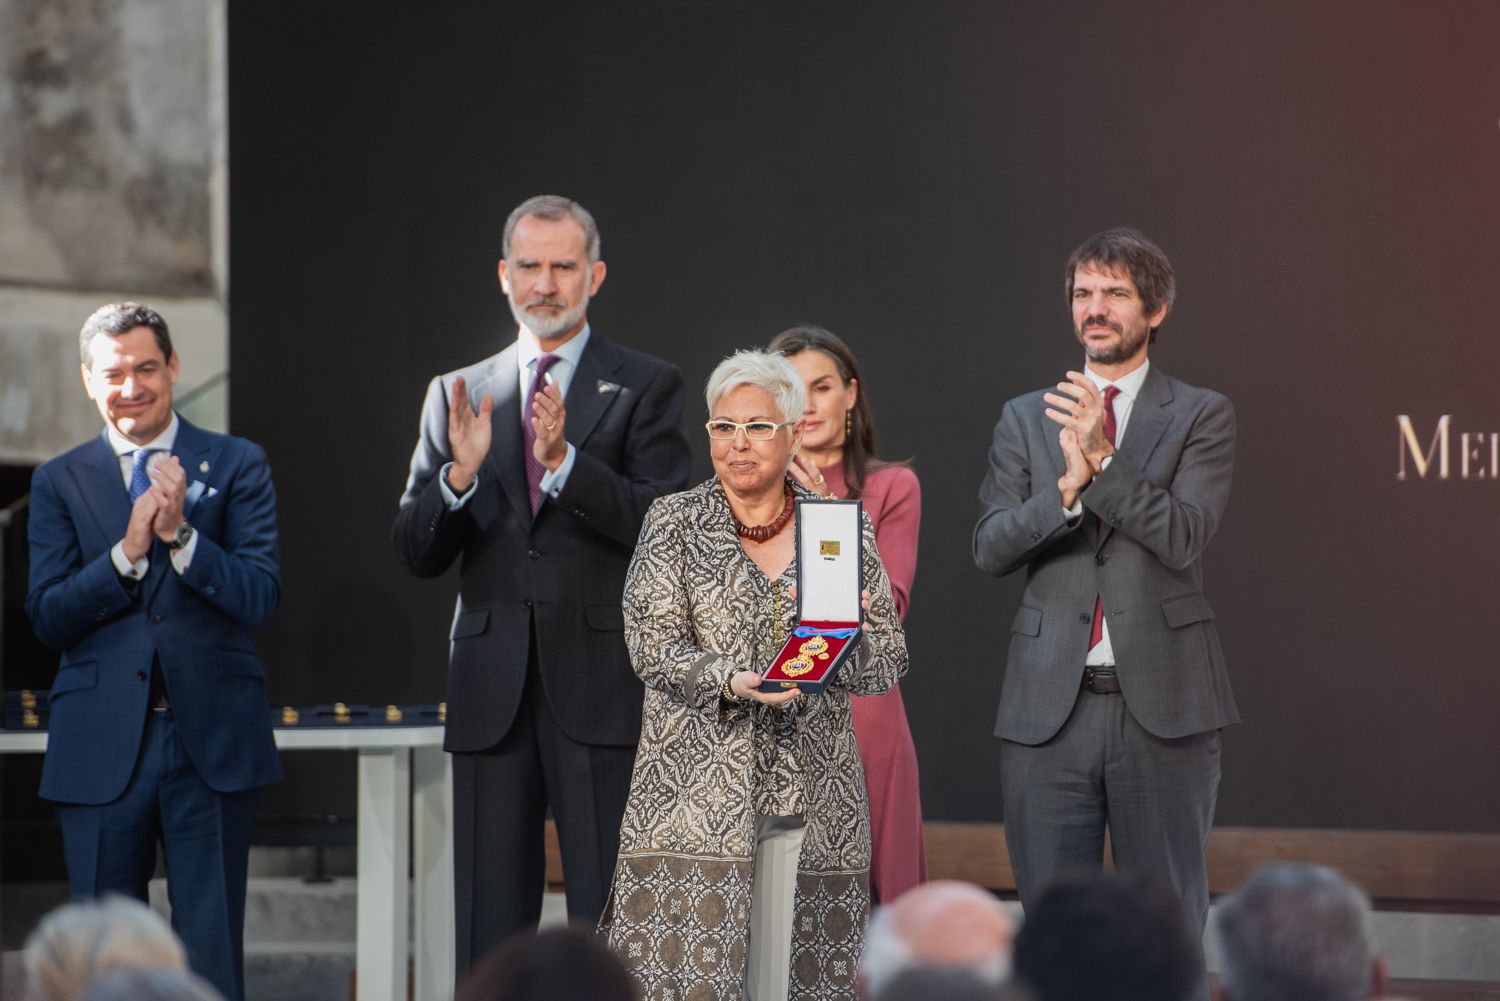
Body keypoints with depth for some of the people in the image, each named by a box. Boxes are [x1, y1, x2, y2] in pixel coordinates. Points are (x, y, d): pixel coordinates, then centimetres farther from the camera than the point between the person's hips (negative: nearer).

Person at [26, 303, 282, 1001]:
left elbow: (261, 597, -5)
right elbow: (47, 617, 0)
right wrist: (128, 550, -13)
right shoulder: (59, 483, 9)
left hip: (211, 740, -1)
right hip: (102, 748, 1)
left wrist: (180, 535, -17)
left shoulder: (236, 466, 6)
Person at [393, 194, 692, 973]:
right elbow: (415, 552, 9)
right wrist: (459, 474, -10)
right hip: (492, 693, 4)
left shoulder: (645, 388, 4)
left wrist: (566, 462, -22)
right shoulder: (458, 396, 14)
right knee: (488, 929, 5)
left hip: (600, 691, -3)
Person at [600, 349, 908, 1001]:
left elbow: (889, 664, 8)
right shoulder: (674, 522, 7)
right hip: (696, 793, -1)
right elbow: (653, 646, -3)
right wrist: (730, 680, -21)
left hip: (811, 796, 2)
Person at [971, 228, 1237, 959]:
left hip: (1161, 705, -2)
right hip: (1050, 706, 2)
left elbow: (1184, 536, -10)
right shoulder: (1025, 419, 12)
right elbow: (989, 548, 2)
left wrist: (1103, 458, -20)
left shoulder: (1201, 416, 4)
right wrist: (1067, 486, -15)